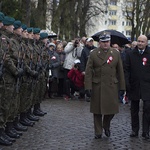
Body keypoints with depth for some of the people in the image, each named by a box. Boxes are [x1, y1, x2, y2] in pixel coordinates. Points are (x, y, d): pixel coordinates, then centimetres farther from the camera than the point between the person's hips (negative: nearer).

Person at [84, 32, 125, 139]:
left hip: (112, 86, 1)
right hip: (97, 87, -1)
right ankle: (98, 132, 20)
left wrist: (122, 87, 5)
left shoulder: (116, 54, 6)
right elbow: (88, 72, -3)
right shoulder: (93, 54, -1)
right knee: (97, 110, 5)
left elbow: (120, 71, 8)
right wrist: (88, 87, -10)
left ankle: (106, 126, 31)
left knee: (112, 109, 1)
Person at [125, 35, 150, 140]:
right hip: (134, 86, 2)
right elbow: (127, 70, 5)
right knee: (134, 109, 10)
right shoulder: (131, 54, 5)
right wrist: (127, 83, -5)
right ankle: (135, 130, 21)